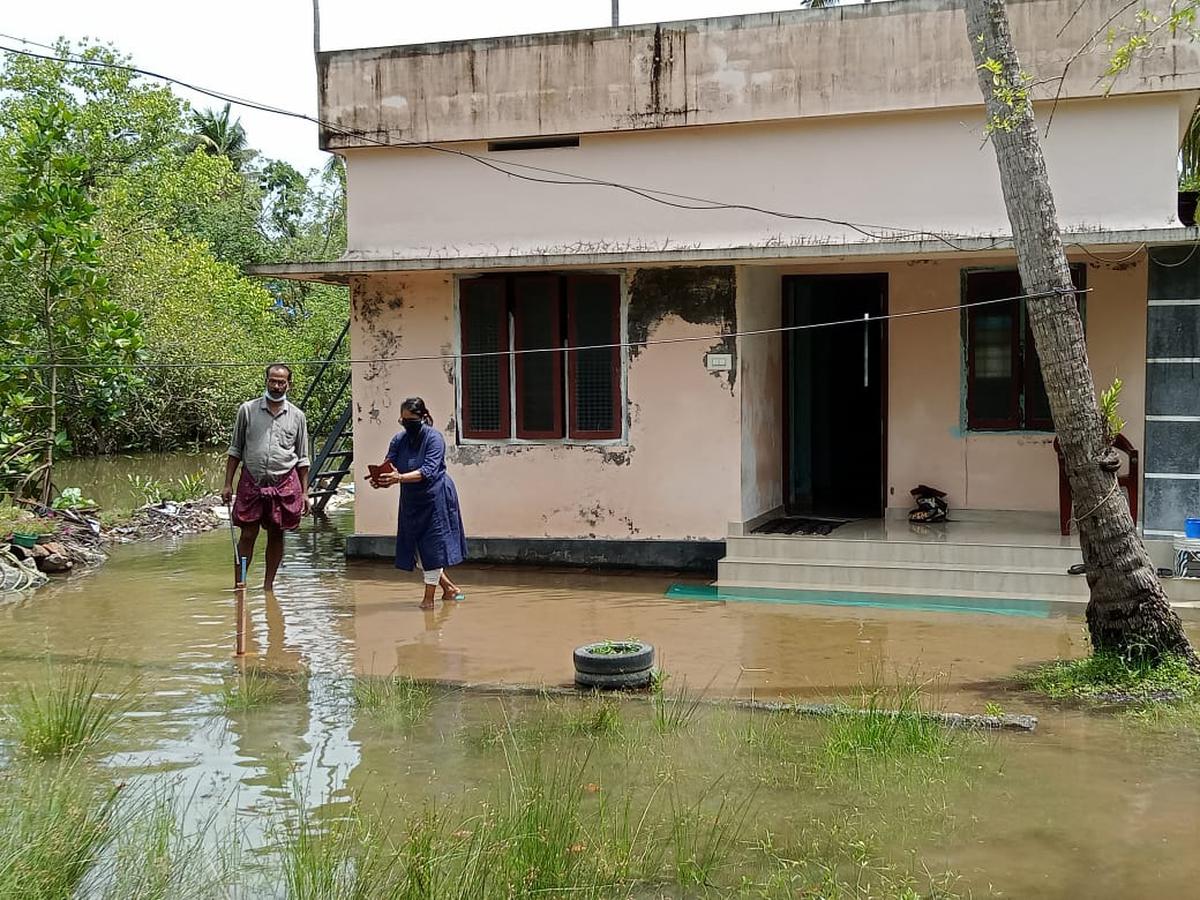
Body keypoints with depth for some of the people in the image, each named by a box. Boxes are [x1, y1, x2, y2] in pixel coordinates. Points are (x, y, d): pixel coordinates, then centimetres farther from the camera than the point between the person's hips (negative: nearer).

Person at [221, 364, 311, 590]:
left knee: (276, 535, 7)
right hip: (252, 483, -1)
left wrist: (304, 492, 5)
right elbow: (235, 450, 7)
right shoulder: (247, 410, 3)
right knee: (247, 535, -2)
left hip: (284, 484, 1)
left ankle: (268, 585, 18)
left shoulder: (297, 416, 6)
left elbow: (302, 459, 10)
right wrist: (228, 484, 2)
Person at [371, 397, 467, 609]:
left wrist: (400, 478, -35)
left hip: (435, 498, -6)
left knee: (432, 546, -3)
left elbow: (428, 471, -23)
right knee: (415, 548, 7)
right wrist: (380, 479, -27)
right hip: (411, 501, 6)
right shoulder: (399, 440, 3)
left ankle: (429, 597, 8)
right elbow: (388, 467, -4)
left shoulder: (434, 438, -13)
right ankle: (449, 587, 23)